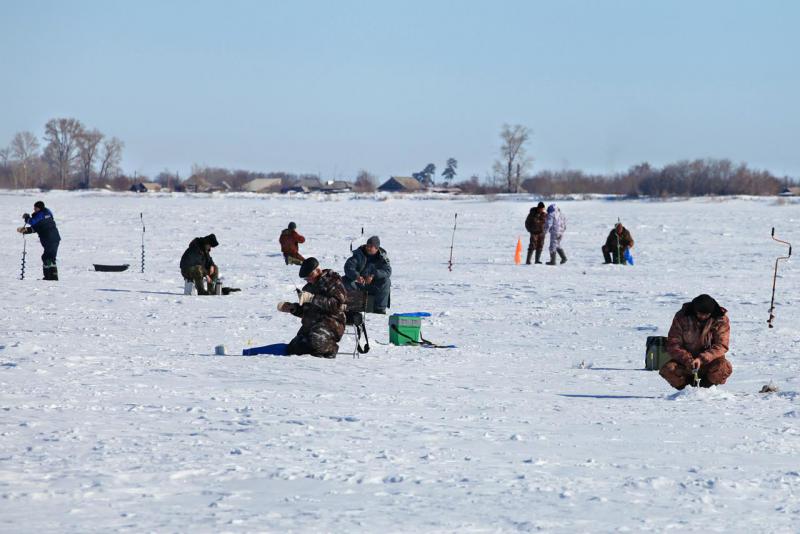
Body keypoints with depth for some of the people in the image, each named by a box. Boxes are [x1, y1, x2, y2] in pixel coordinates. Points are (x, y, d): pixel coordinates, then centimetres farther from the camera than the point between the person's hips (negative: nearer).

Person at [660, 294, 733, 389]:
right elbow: (673, 344, -11)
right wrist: (687, 359, -29)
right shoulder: (682, 317, -10)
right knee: (668, 370, -29)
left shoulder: (721, 319, -10)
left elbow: (721, 346, -16)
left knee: (724, 368, -33)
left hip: (709, 360, 0)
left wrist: (702, 359, -31)